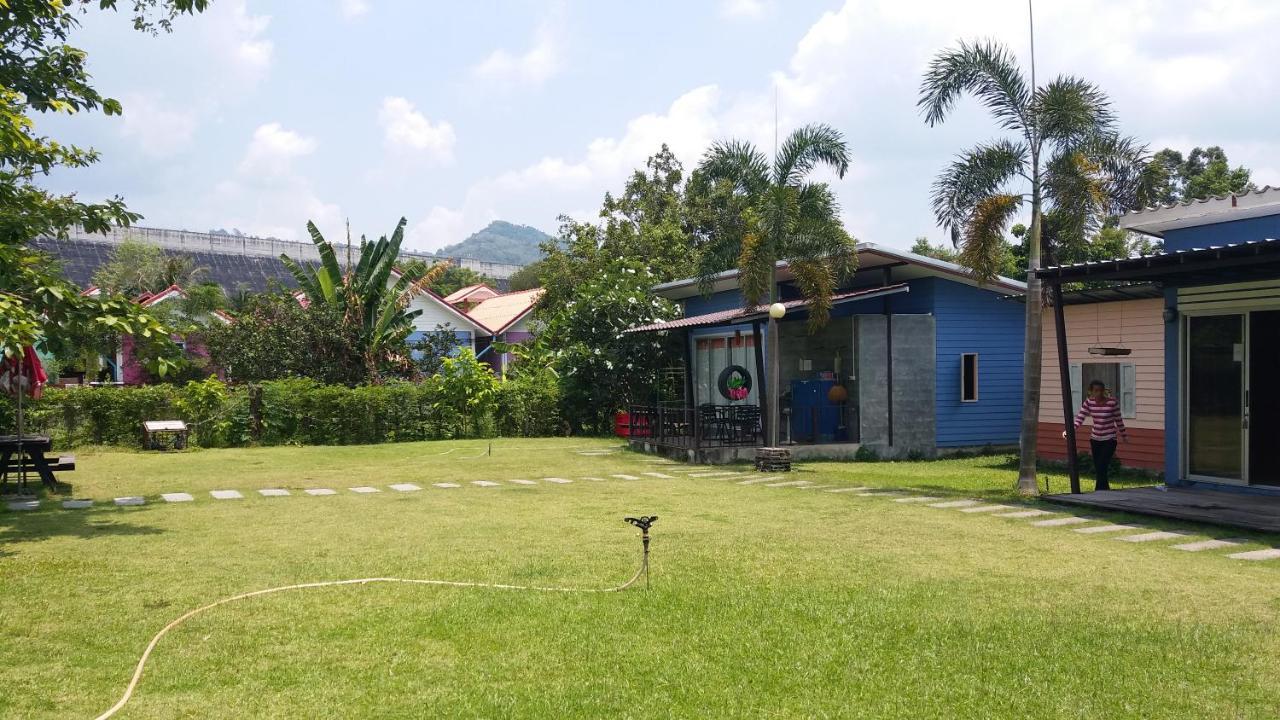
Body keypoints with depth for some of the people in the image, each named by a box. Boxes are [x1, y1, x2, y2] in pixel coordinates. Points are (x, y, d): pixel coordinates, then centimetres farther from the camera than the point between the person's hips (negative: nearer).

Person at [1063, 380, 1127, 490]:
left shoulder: (1112, 402, -13)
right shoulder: (1089, 402, -4)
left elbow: (1118, 420, -1)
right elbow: (1079, 418, -11)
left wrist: (1124, 435, 10)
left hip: (1109, 440, -4)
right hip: (1095, 439, 4)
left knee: (1102, 468, -13)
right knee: (1098, 470, 9)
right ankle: (1106, 490, 26)